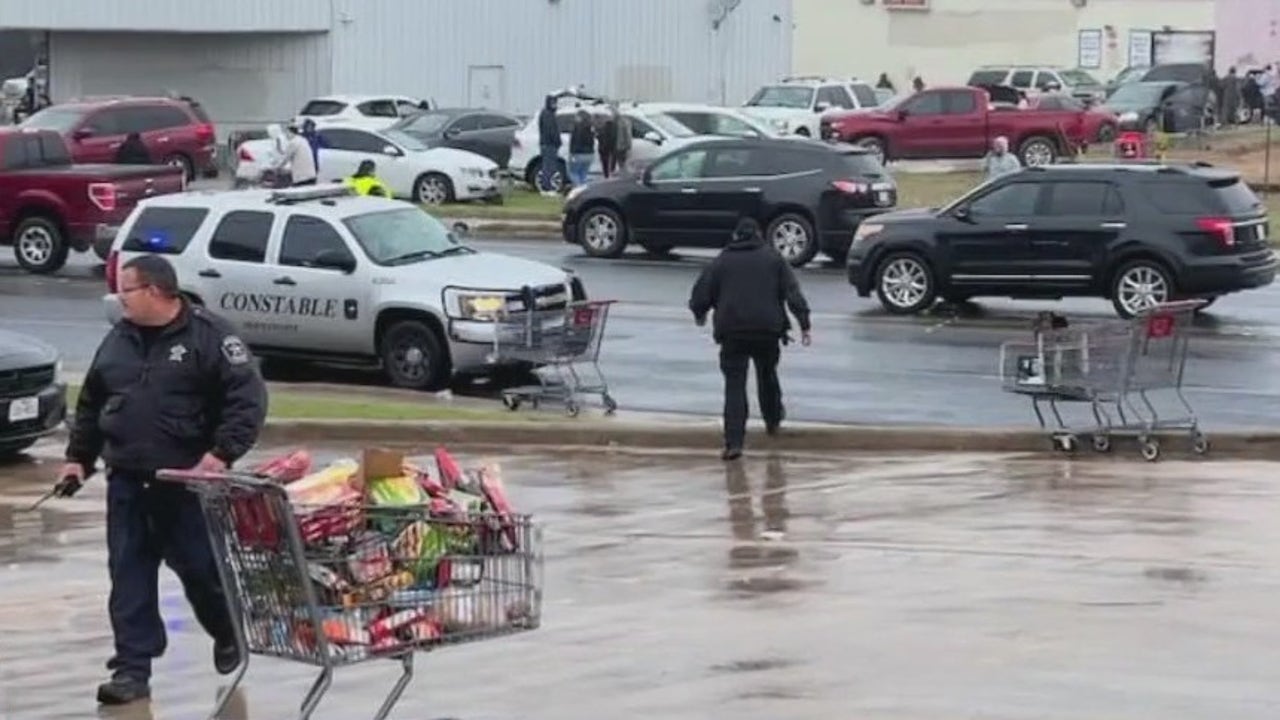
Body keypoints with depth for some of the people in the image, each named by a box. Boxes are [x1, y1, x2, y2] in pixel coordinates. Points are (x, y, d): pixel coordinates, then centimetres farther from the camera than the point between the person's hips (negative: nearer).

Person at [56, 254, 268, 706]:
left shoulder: (209, 335, -8)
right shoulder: (118, 341, 12)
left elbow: (248, 397, -13)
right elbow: (91, 404, 22)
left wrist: (222, 452, -21)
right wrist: (79, 457, 16)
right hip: (126, 483, 5)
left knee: (201, 567, 4)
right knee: (129, 576, 1)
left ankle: (228, 635, 32)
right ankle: (133, 668, 6)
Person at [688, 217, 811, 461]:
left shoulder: (721, 261, 7)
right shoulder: (773, 259, 8)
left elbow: (700, 295, 5)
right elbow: (793, 293, 0)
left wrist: (700, 315, 26)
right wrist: (804, 324, -2)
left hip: (732, 332, -1)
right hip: (768, 331, 1)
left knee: (734, 386, -3)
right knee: (767, 375, 25)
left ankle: (734, 442, -14)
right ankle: (773, 420, 44)